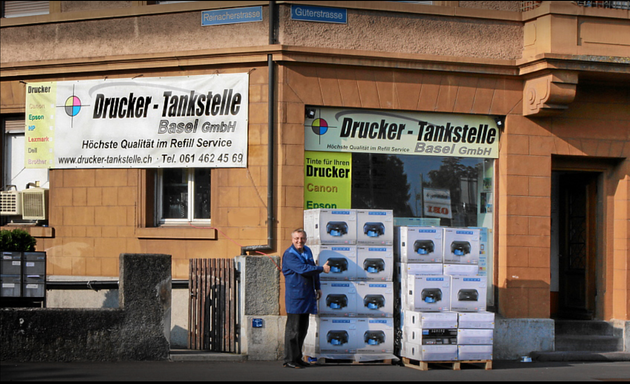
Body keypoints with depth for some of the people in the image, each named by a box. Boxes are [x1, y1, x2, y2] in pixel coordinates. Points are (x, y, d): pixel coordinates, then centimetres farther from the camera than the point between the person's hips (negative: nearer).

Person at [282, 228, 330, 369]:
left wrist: (317, 287, 22)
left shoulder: (307, 251, 14)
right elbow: (303, 269, -23)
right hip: (295, 296, -8)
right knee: (293, 329, -7)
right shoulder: (289, 255, -12)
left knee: (303, 328, 12)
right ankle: (289, 360, -2)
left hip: (307, 296, 8)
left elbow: (312, 269, 25)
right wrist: (322, 268, -14)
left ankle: (298, 358, 19)